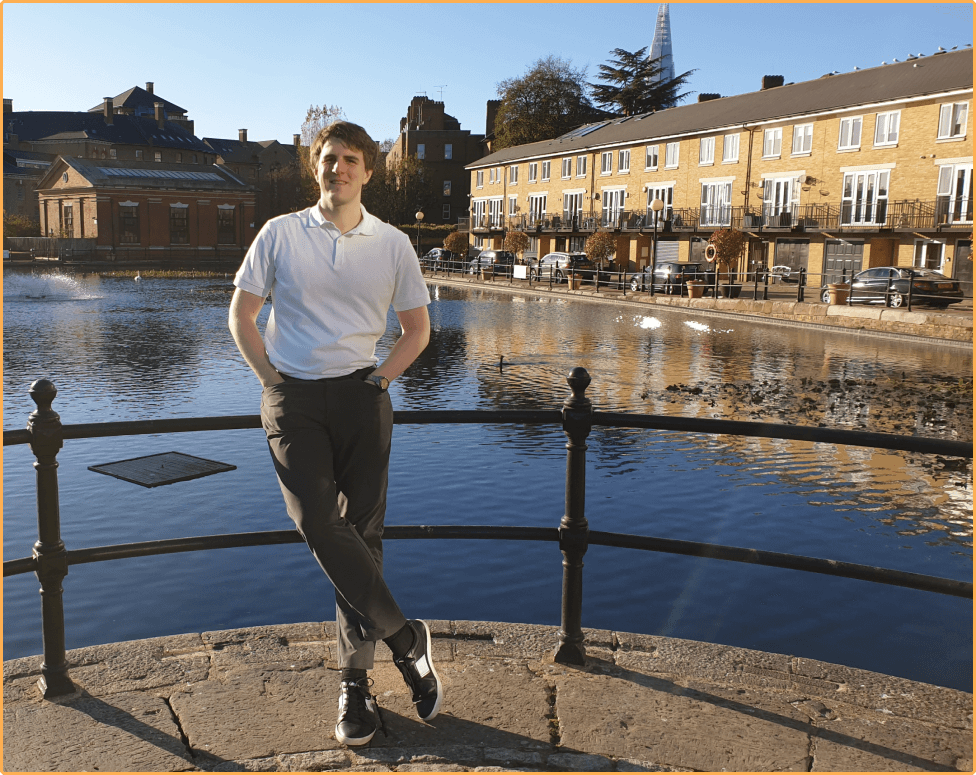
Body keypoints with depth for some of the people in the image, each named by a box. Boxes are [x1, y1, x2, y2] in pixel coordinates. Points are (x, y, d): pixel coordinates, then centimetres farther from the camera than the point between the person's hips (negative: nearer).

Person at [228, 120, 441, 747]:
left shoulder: (393, 244, 5)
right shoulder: (280, 234, 5)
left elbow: (417, 327, 14)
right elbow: (242, 314, 9)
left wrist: (382, 379, 2)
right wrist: (272, 380, 1)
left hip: (361, 396, 1)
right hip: (293, 398, 0)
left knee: (362, 535, 2)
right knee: (318, 522, -17)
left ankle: (355, 681, 15)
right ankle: (404, 637, -1)